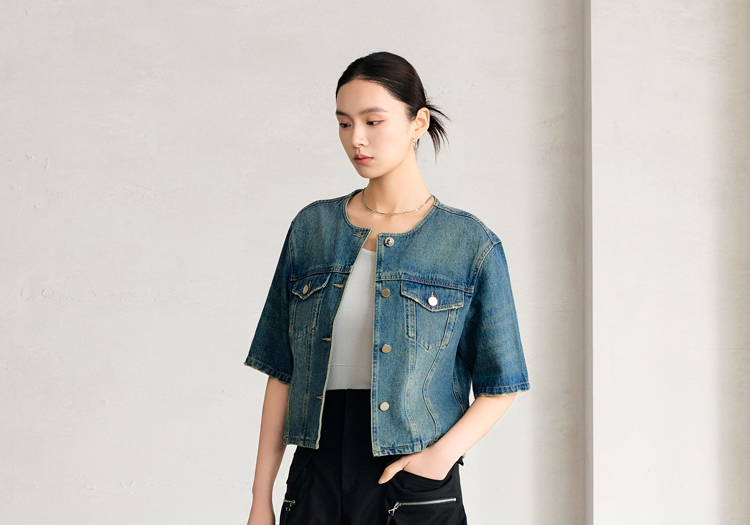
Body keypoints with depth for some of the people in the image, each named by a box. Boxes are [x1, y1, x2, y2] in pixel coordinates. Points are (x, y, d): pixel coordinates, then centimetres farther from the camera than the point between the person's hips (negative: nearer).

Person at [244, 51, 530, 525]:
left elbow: (501, 384, 1)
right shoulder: (312, 228, 7)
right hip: (317, 479, 2)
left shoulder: (470, 244, -1)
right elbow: (282, 370, 7)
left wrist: (442, 455, -14)